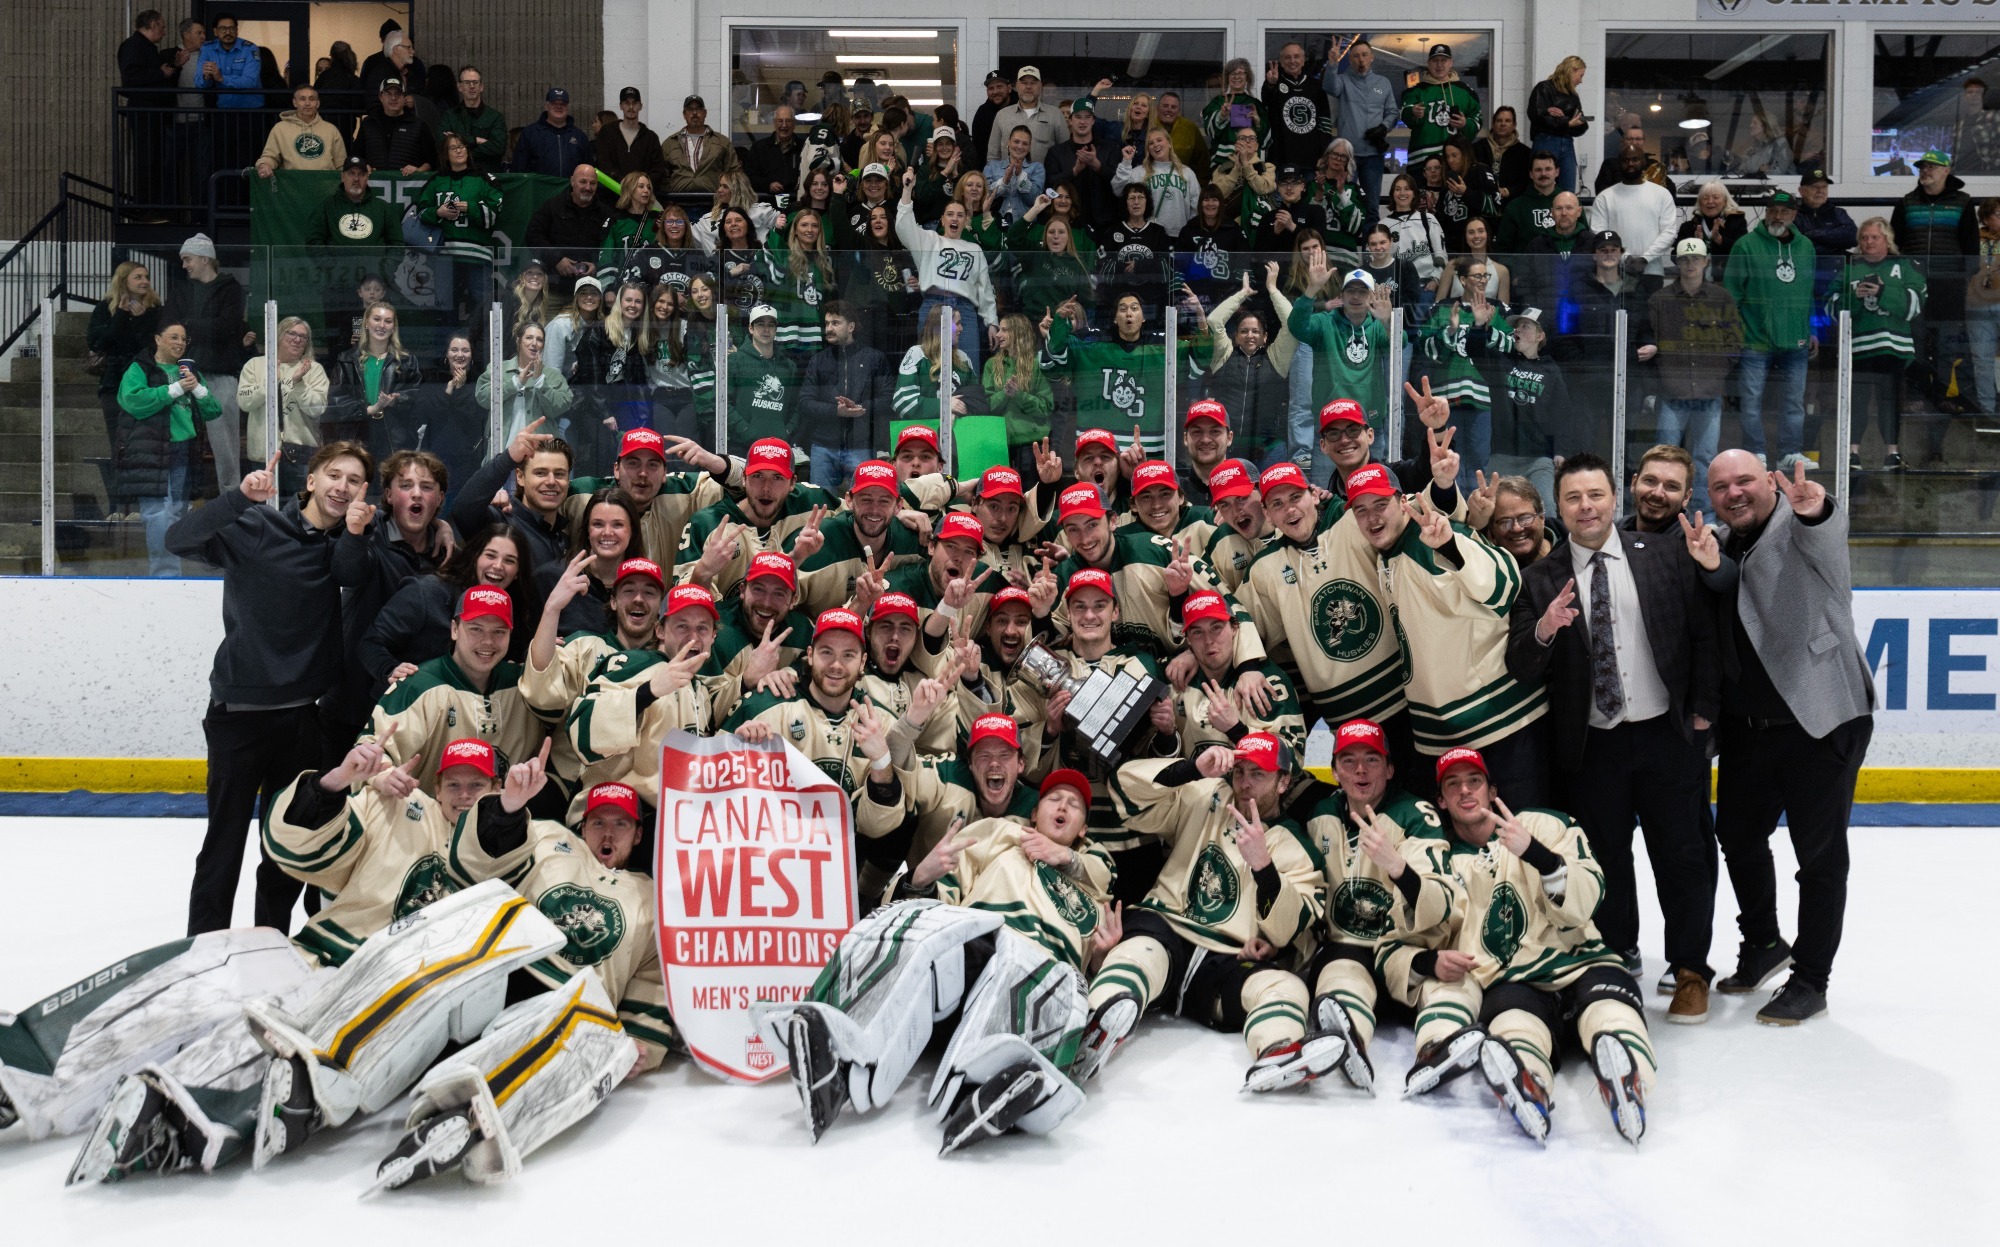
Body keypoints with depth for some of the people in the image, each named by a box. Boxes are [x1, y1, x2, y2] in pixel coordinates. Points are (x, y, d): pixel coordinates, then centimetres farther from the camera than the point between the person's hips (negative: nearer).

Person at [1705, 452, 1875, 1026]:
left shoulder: (1800, 527, -11)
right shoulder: (1720, 546, 9)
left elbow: (1828, 532, -37)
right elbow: (1709, 637, 12)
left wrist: (1815, 509, -58)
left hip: (1823, 720, -7)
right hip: (1748, 725, 7)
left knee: (1820, 853, 4)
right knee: (1738, 834, 18)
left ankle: (1810, 980, 18)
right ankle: (1762, 945, 40)